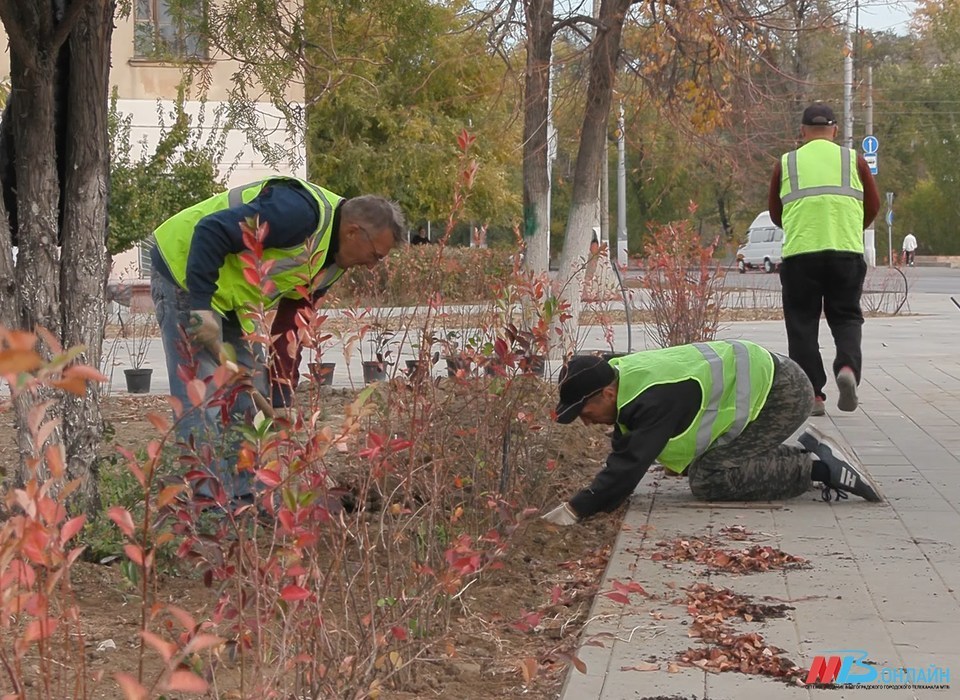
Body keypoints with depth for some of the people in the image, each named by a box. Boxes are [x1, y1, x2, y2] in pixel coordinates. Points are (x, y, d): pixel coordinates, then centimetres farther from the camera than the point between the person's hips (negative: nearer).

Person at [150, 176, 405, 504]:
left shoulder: (331, 263, 4)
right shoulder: (303, 212, -28)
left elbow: (291, 326, 10)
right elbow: (211, 232, -32)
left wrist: (281, 399, 6)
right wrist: (201, 305, -33)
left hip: (233, 299, 10)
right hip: (185, 271, -10)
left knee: (250, 399, 9)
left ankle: (248, 498, 17)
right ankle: (208, 500, -10)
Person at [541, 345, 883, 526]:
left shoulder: (654, 397, -30)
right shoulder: (623, 374, 0)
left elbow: (630, 464, -35)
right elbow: (622, 458, 8)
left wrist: (576, 509, -36)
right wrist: (594, 498, -5)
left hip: (782, 392, -10)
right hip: (761, 383, 10)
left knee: (708, 480, -16)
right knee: (701, 466, 9)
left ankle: (819, 469, -11)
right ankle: (808, 454, 13)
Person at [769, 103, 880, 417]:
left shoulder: (786, 163, 8)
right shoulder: (853, 160, 9)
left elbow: (775, 212, 16)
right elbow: (873, 206, 12)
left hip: (799, 253, -1)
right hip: (847, 251, 1)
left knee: (802, 324, 8)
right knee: (846, 317, 13)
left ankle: (812, 394, 3)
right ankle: (848, 366, -14)